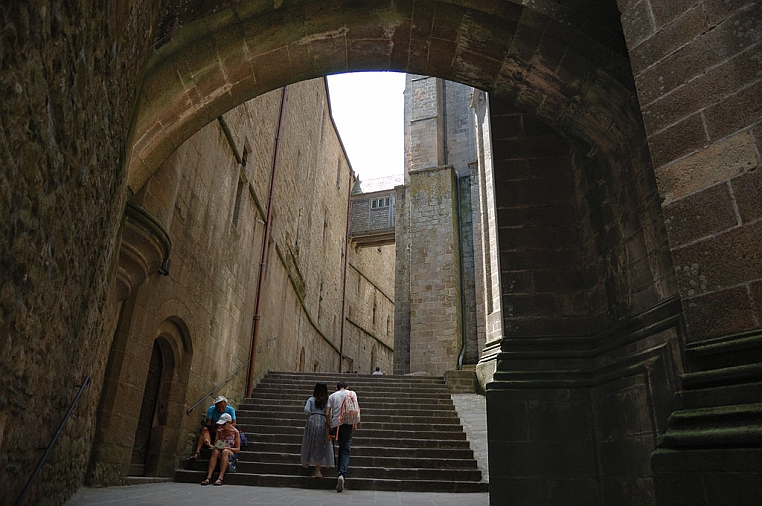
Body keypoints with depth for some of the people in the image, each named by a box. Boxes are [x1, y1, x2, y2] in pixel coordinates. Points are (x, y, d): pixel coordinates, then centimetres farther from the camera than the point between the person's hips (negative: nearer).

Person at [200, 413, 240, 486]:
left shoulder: (235, 432, -4)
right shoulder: (219, 430, 5)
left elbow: (238, 449, -3)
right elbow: (215, 445, 9)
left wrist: (228, 448, -19)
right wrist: (216, 446, -15)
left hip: (232, 454, -3)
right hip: (221, 453, 3)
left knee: (225, 451, -37)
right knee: (215, 451, -32)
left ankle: (220, 477, -45)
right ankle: (208, 477, -41)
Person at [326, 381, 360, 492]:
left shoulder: (332, 396, 14)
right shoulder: (352, 393, 12)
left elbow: (327, 414, 7)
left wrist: (330, 427, 15)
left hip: (335, 424, 2)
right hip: (348, 424, -2)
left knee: (341, 448, 18)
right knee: (346, 450, -3)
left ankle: (341, 474, 18)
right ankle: (342, 474, -21)